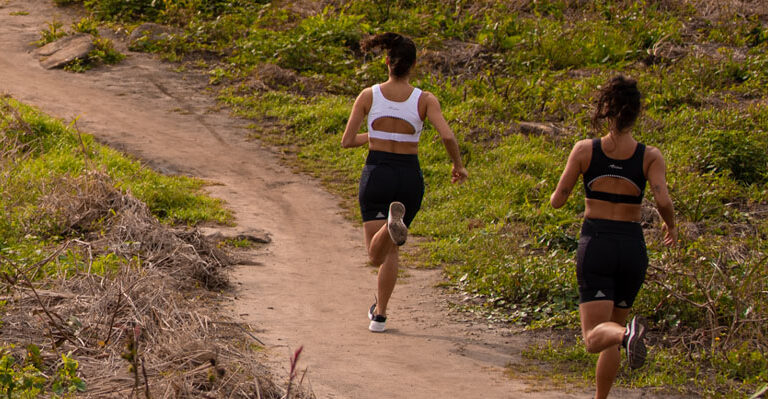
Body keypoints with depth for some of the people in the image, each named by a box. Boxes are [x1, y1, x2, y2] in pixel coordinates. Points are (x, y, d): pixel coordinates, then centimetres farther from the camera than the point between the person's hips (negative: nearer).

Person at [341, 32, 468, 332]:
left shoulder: (369, 96, -3)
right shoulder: (425, 100, -6)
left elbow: (347, 141, -2)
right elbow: (447, 136, -19)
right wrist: (458, 165, 0)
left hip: (376, 175, -1)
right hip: (408, 178, 1)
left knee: (376, 255, -6)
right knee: (390, 252, 20)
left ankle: (393, 220, -38)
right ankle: (379, 315, 20)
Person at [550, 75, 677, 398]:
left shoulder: (585, 150, -3)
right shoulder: (650, 156, -3)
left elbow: (557, 201, -1)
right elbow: (663, 201, -16)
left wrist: (557, 194, 24)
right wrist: (671, 226, 6)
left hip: (595, 245, -2)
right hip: (632, 248, 2)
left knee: (595, 337, -10)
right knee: (611, 329, 20)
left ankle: (628, 334, -44)